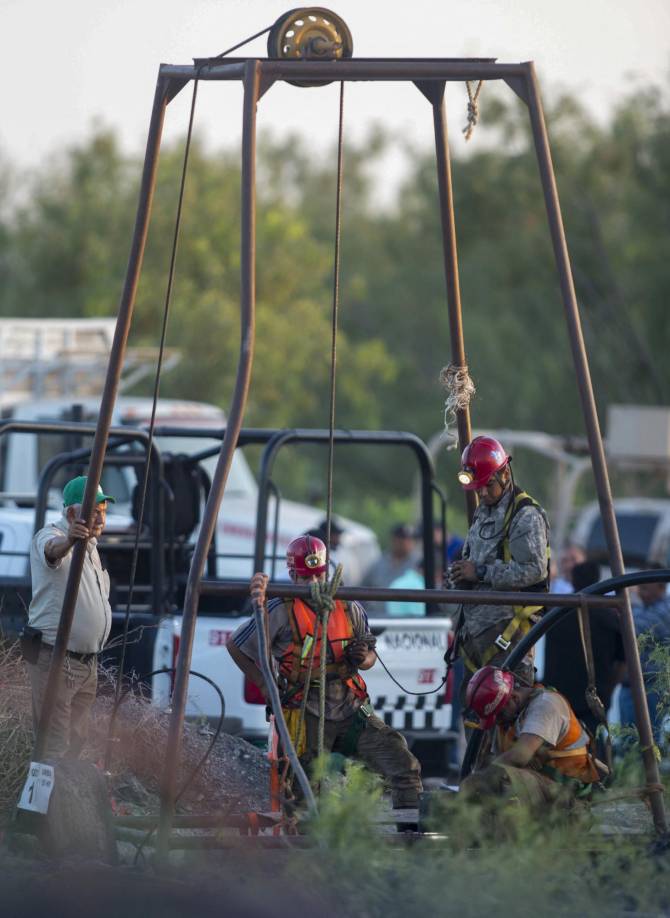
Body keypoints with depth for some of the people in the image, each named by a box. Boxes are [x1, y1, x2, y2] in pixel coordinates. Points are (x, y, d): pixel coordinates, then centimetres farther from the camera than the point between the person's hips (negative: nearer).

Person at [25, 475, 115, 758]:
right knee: (55, 745, -11)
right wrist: (68, 541, -62)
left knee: (76, 740, 14)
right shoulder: (51, 536, -13)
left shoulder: (89, 546, 16)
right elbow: (52, 549, -41)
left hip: (87, 662, 9)